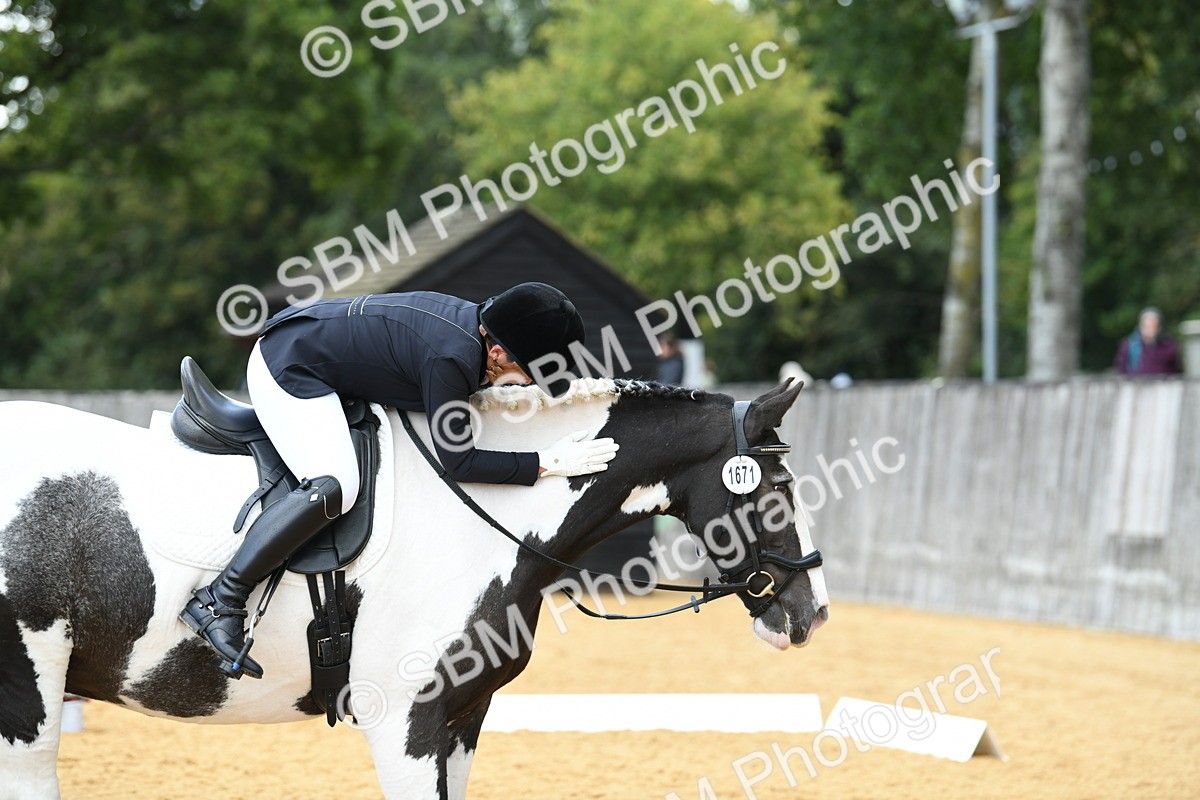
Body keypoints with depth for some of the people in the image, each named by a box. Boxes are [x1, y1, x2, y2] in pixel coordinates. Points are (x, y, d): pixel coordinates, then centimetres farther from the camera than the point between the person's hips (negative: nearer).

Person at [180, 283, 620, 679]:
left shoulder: (476, 322, -3)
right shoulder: (453, 357, -30)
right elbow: (458, 462, -24)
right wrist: (547, 463, -22)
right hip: (287, 364, -10)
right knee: (334, 488, -26)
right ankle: (219, 601, -25)